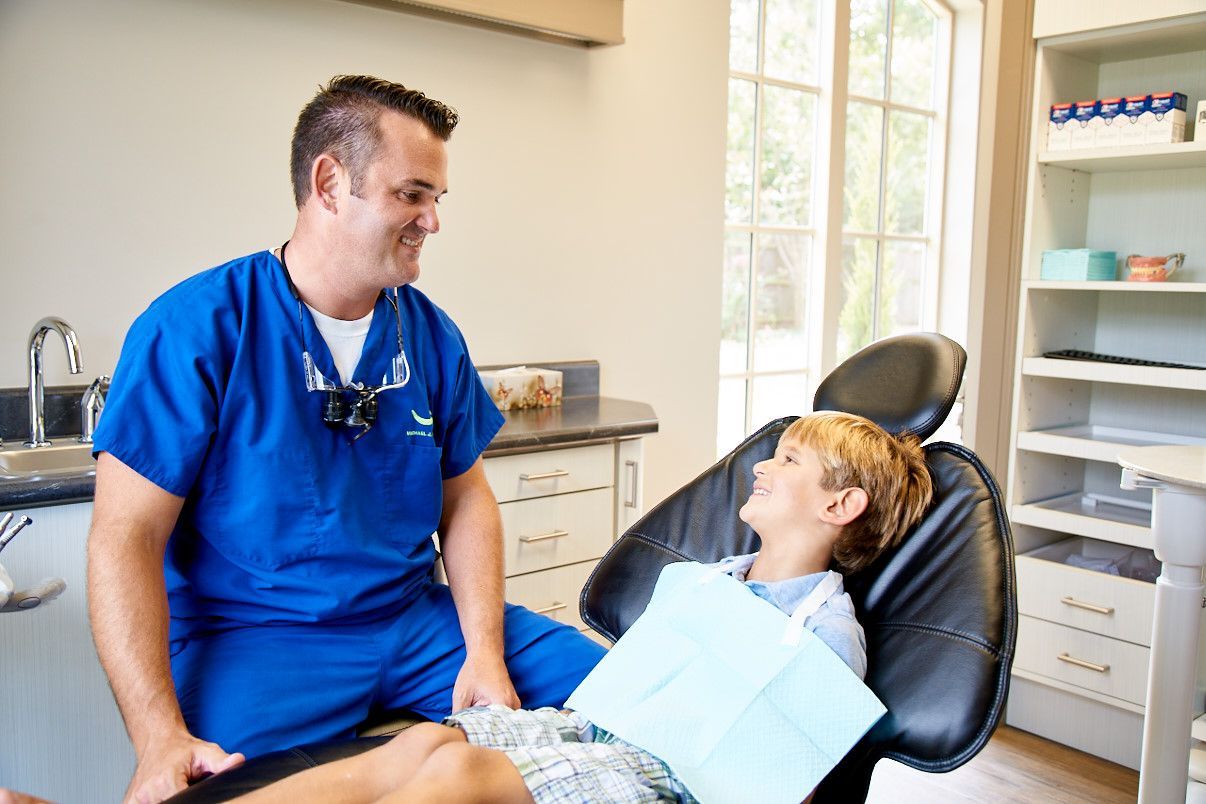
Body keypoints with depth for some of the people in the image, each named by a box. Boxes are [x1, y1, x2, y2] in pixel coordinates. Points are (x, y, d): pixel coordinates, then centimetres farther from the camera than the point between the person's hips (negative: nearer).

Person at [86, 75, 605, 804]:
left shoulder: (431, 334, 5)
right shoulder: (197, 329, -9)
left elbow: (465, 499, 9)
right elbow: (127, 537, -11)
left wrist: (485, 652, -5)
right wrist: (162, 738, -21)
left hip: (417, 618, 5)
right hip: (253, 635, -4)